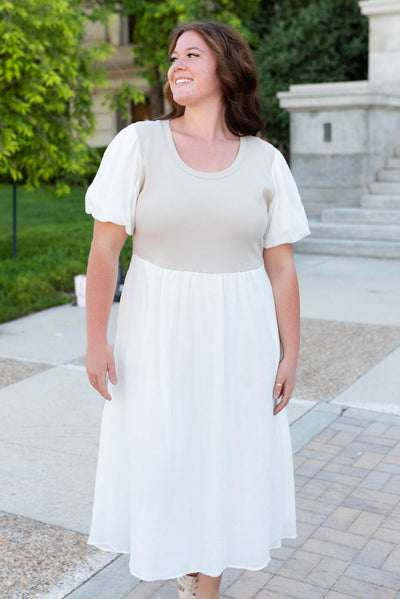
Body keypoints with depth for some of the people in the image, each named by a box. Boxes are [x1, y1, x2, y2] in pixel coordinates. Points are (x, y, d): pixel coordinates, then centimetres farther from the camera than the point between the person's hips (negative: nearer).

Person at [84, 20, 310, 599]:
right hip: (159, 334, -1)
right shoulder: (139, 144, -4)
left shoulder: (265, 162, 1)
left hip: (238, 337, 1)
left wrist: (289, 355, 0)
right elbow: (104, 248, -5)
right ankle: (171, 547, 36)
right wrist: (96, 340, -8)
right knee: (159, 456, 6)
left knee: (226, 455, 9)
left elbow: (281, 267, 2)